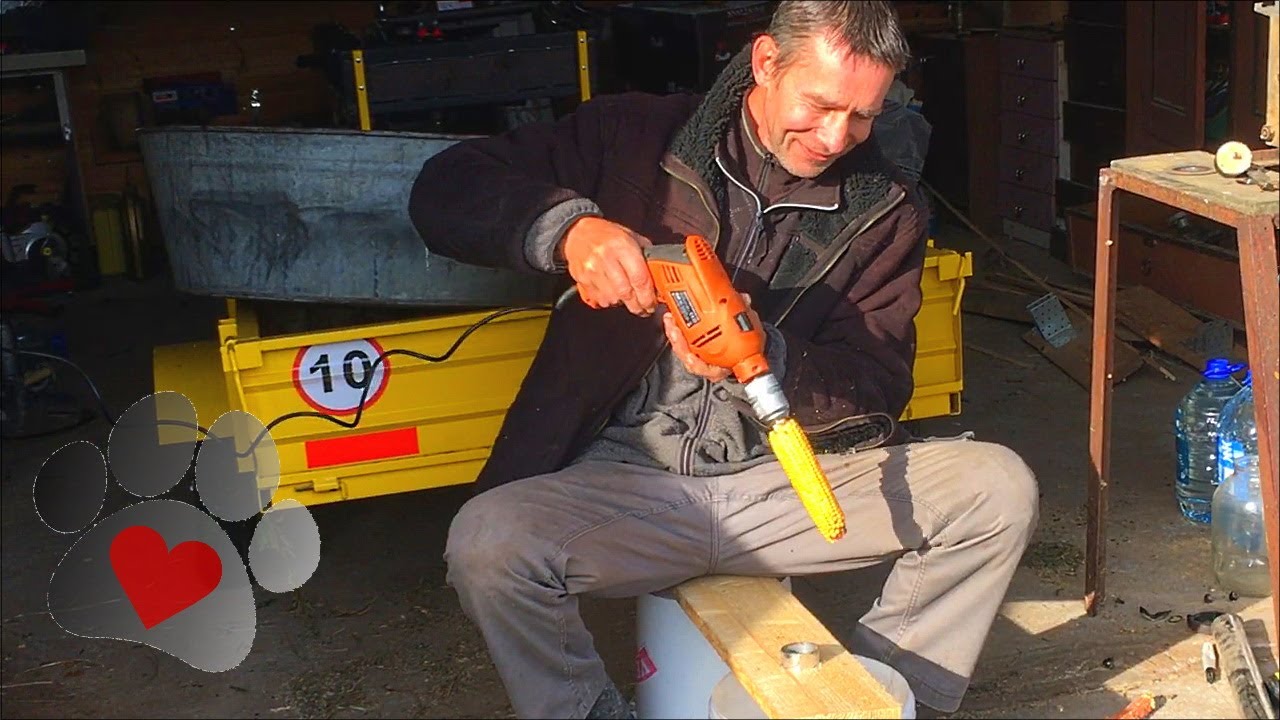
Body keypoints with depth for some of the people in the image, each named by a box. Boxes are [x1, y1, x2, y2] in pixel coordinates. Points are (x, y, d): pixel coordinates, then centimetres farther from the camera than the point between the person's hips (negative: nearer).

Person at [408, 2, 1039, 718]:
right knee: (487, 544, -30)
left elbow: (881, 389, -1)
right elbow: (445, 189, -5)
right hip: (629, 481, -2)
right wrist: (566, 226, -25)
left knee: (997, 486, -16)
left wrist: (764, 359, -22)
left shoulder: (887, 210, 5)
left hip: (793, 477, 2)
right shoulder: (636, 136, -1)